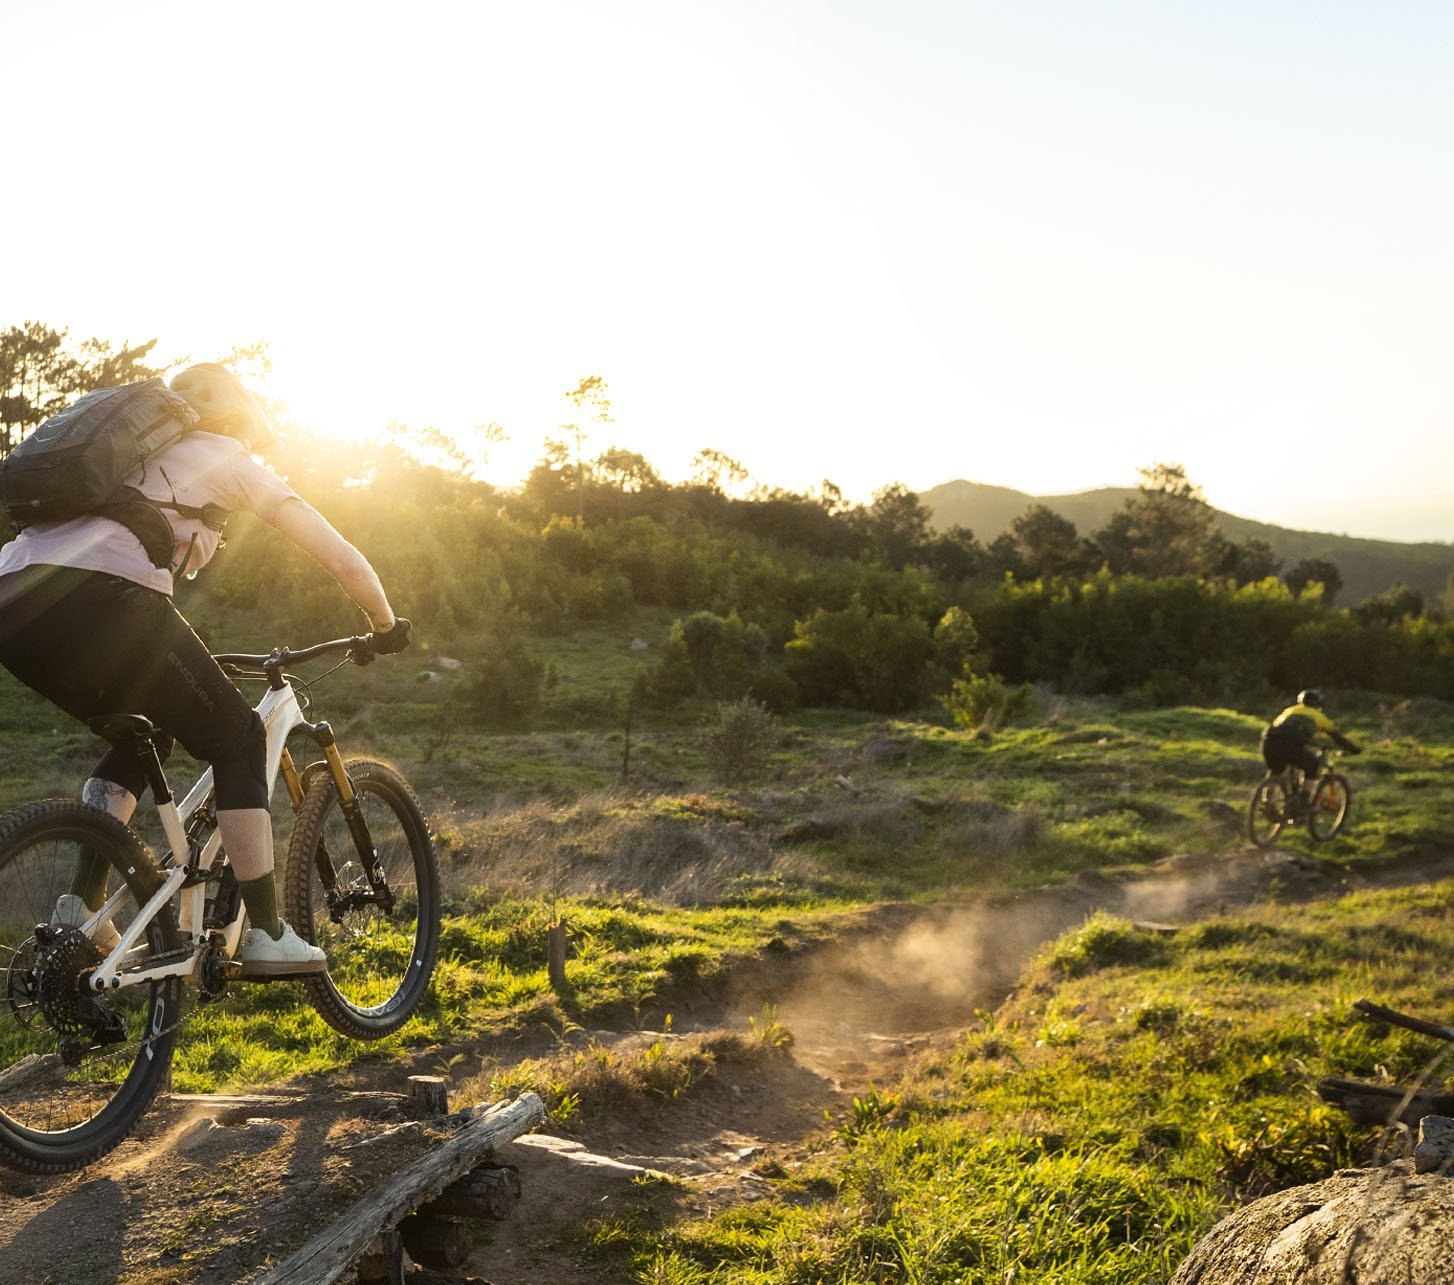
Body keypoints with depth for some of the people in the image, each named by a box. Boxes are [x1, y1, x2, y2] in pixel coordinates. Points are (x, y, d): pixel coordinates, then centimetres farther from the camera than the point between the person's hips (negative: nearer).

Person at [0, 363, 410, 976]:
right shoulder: (231, 461, 20)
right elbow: (343, 561, 19)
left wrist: (182, 661, 53)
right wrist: (386, 626, 36)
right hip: (98, 601, -7)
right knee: (237, 738, 11)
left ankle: (80, 906, 16)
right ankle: (266, 935, 10)